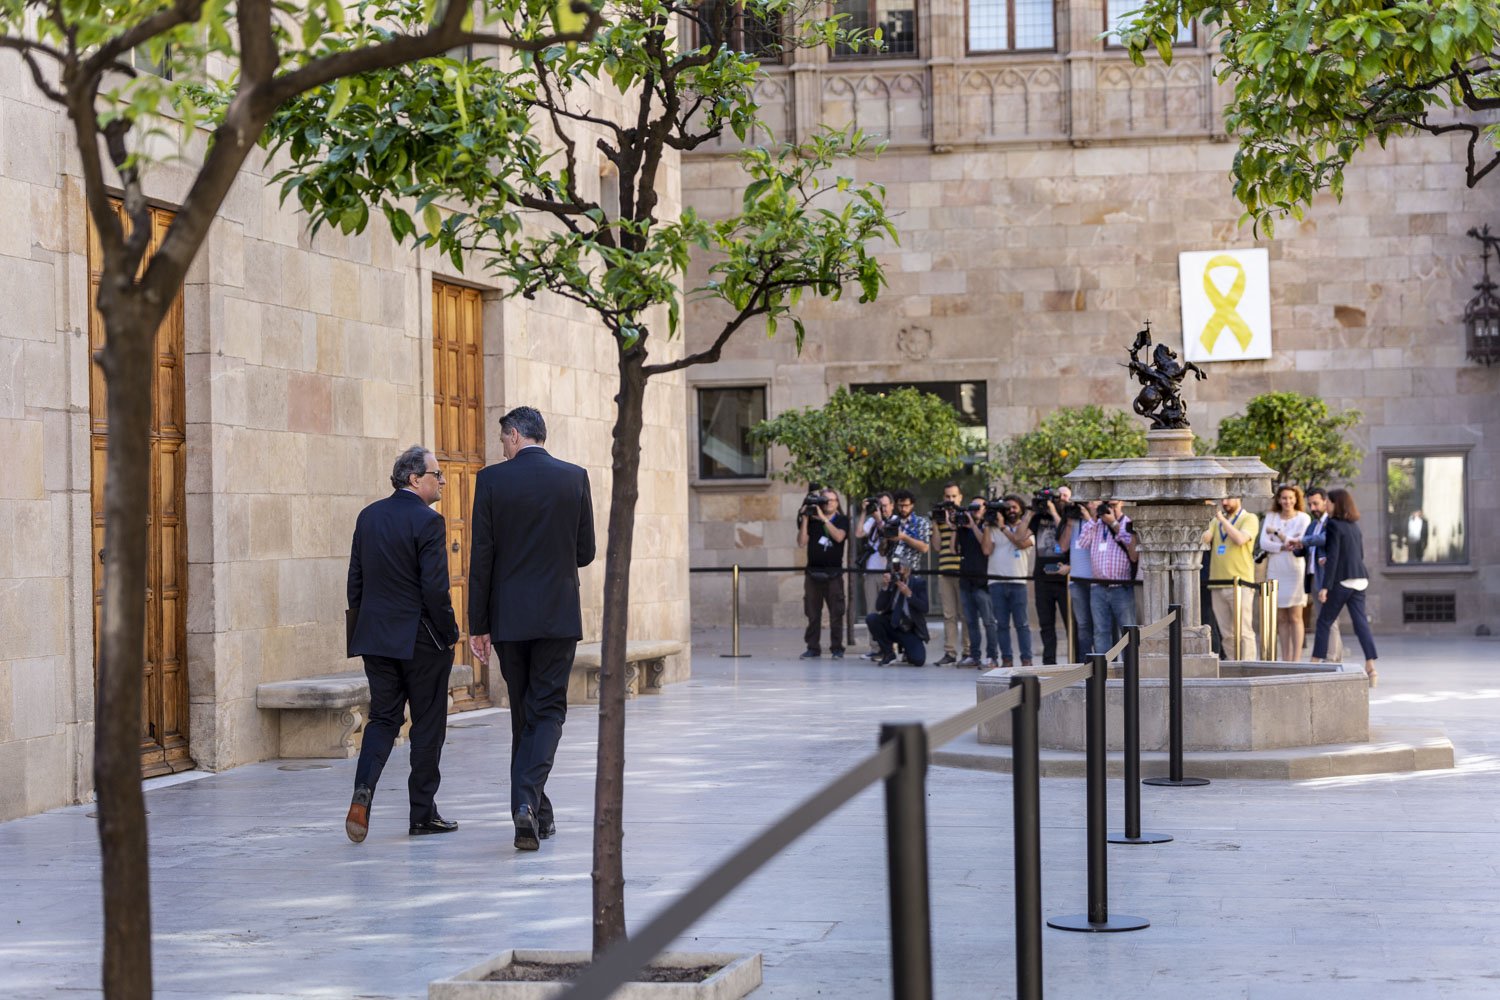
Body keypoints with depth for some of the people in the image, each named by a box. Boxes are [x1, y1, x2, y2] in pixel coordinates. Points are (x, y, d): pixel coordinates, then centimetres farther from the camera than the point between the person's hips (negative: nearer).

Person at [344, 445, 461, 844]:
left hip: (376, 636, 6)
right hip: (421, 639, -6)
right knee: (428, 723, 5)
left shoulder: (368, 516, 7)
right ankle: (423, 813, 10)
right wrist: (449, 634, -7)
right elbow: (435, 588, -18)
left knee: (383, 717, 11)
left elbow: (356, 581, 10)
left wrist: (363, 628, 17)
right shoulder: (428, 521, -14)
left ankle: (363, 789, -12)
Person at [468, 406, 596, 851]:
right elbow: (585, 552, 4)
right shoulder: (575, 478, 0)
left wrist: (478, 624, 1)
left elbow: (481, 557, -5)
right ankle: (529, 800, -17)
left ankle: (535, 813, 18)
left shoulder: (492, 479, -5)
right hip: (559, 615, 0)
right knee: (548, 710, 3)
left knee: (523, 713, 12)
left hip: (509, 618, 0)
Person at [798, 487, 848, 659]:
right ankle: (812, 648, 7)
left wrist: (823, 518, -14)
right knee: (812, 613, 2)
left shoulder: (842, 521, 6)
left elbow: (839, 536, -14)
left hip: (834, 572, -2)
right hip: (813, 572, 2)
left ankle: (837, 648, 1)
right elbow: (802, 542, 0)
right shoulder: (812, 520, 9)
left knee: (836, 612, -4)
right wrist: (804, 519, -6)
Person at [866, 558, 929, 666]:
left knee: (918, 660, -25)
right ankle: (888, 653, -6)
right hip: (892, 627, 3)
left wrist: (909, 594, -25)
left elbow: (924, 608, -14)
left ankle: (908, 651, 16)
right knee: (872, 618, -25)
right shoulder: (890, 582, 0)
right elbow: (879, 607, -8)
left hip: (912, 632, -3)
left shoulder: (919, 583, -5)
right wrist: (885, 587, -19)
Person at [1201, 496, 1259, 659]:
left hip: (1240, 583, -5)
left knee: (1243, 631, -8)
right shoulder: (1217, 520, 19)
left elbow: (1240, 539, -15)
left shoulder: (1249, 519, 3)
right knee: (1226, 633, 6)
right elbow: (1204, 540, 6)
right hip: (1218, 583, 5)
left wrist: (1222, 519, -10)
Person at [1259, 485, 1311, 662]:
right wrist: (1283, 546, -15)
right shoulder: (1271, 517, 10)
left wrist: (1276, 532, -5)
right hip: (1275, 571, 3)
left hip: (1295, 569, -3)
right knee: (1280, 619, 3)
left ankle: (1296, 659, -4)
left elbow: (1300, 543, -9)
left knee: (1295, 617, -4)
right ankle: (1286, 660, 7)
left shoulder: (1303, 518, 2)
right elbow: (1263, 543, 0)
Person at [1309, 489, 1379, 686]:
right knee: (1360, 622, 1)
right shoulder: (1354, 525, 14)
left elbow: (1332, 557, -15)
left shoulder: (1334, 525, -10)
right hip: (1359, 579, 7)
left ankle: (1315, 663, 10)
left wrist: (1325, 587, -16)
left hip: (1343, 580, -7)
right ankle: (1370, 666, -10)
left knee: (1324, 622, 5)